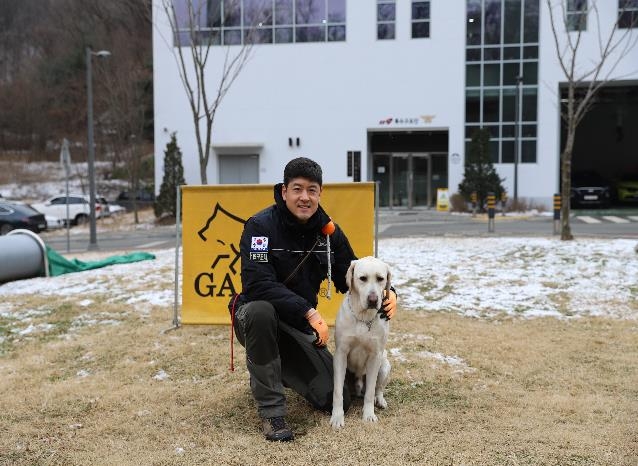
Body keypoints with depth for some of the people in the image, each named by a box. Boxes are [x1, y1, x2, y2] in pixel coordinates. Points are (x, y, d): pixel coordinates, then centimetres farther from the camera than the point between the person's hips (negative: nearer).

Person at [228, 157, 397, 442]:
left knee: (336, 401, 1)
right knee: (261, 311, -42)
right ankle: (271, 410, -25)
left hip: (301, 326, 5)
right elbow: (257, 285, -29)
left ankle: (275, 368, 29)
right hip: (256, 318, -5)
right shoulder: (260, 226, -19)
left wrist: (386, 292, -16)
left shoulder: (329, 232, -3)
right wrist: (308, 310, -36)